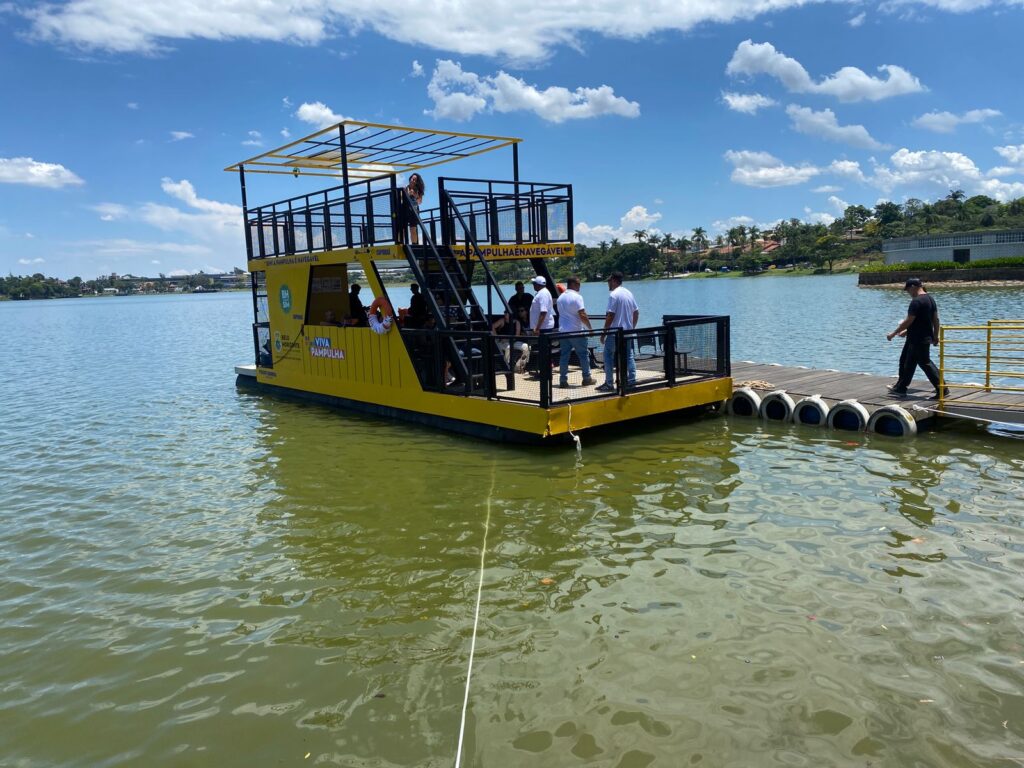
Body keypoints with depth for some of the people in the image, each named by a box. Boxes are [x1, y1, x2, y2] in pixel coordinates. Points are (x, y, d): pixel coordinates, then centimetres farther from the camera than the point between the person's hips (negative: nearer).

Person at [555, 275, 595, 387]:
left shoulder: (560, 297, 12)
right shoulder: (577, 297, -13)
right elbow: (582, 315, -17)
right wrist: (589, 327, -6)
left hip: (563, 330, 7)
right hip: (576, 331, -7)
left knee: (564, 355, 6)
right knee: (583, 354, 5)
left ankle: (563, 380, 4)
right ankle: (586, 378, 9)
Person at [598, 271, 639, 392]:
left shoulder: (613, 295, -13)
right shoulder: (629, 293, 11)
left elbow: (610, 316, -18)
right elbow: (636, 313, 15)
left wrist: (604, 332, -13)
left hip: (614, 332, -8)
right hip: (627, 332, 8)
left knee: (609, 356, -1)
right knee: (629, 356, 11)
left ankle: (609, 384, -3)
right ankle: (632, 381, 10)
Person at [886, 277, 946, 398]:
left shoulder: (916, 301, -19)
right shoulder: (930, 299, 11)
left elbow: (908, 321, -21)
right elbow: (935, 319, 16)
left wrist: (894, 334, -13)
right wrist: (935, 336, 22)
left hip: (918, 340, -10)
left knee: (925, 363, -4)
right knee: (906, 362, 17)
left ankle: (942, 389, 0)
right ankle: (900, 388, 25)